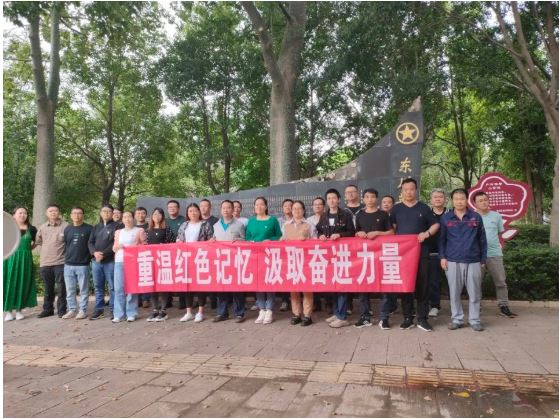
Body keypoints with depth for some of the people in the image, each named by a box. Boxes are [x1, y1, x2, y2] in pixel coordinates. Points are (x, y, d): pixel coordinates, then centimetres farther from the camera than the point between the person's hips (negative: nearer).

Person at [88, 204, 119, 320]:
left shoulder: (116, 226, 1)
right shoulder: (96, 227, 17)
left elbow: (116, 243, -9)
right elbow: (90, 242, 10)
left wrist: (104, 254, -16)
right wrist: (95, 252, -9)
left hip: (110, 261, -5)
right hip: (96, 261, 5)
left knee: (112, 287, -2)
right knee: (98, 287, 10)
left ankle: (113, 310, 5)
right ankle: (99, 309, 19)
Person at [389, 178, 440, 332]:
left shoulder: (424, 208, 6)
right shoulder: (396, 209, 8)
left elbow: (435, 224, 10)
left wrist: (427, 233, -9)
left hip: (421, 251, -1)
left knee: (422, 284, 0)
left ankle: (422, 318, 9)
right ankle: (408, 318, 12)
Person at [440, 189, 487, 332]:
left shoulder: (476, 217, 4)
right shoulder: (445, 218, 4)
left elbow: (482, 240, 8)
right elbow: (441, 239, 7)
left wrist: (483, 260, 7)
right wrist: (442, 257, -1)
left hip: (473, 261, 0)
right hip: (452, 261, 0)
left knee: (474, 293, 5)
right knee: (454, 292, 6)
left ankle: (475, 320, 17)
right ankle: (456, 319, 18)